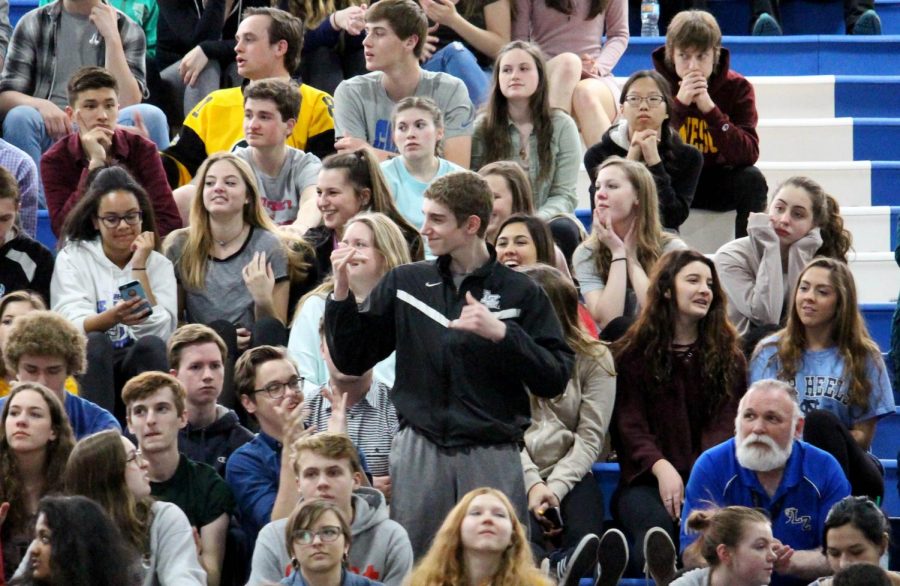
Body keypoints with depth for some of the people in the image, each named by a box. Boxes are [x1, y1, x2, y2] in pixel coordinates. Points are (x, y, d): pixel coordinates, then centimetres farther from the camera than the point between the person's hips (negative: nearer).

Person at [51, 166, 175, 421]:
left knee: (151, 345, -31)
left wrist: (139, 268, -5)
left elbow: (158, 332, -5)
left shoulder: (159, 265, 12)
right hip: (88, 366, -1)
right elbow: (72, 327, -10)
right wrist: (112, 317, -31)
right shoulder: (73, 258, 7)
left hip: (141, 364, 1)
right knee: (95, 343, -33)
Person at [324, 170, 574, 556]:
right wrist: (342, 293, -3)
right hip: (418, 451, 2)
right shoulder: (405, 284, 10)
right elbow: (351, 361, 11)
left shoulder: (519, 292, 2)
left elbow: (555, 379, -5)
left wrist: (502, 333, -18)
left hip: (492, 457, -2)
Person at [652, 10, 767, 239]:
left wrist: (710, 108, -33)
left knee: (752, 179, -28)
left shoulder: (737, 87, -11)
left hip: (717, 184, 1)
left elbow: (748, 155, -23)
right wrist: (678, 104, -33)